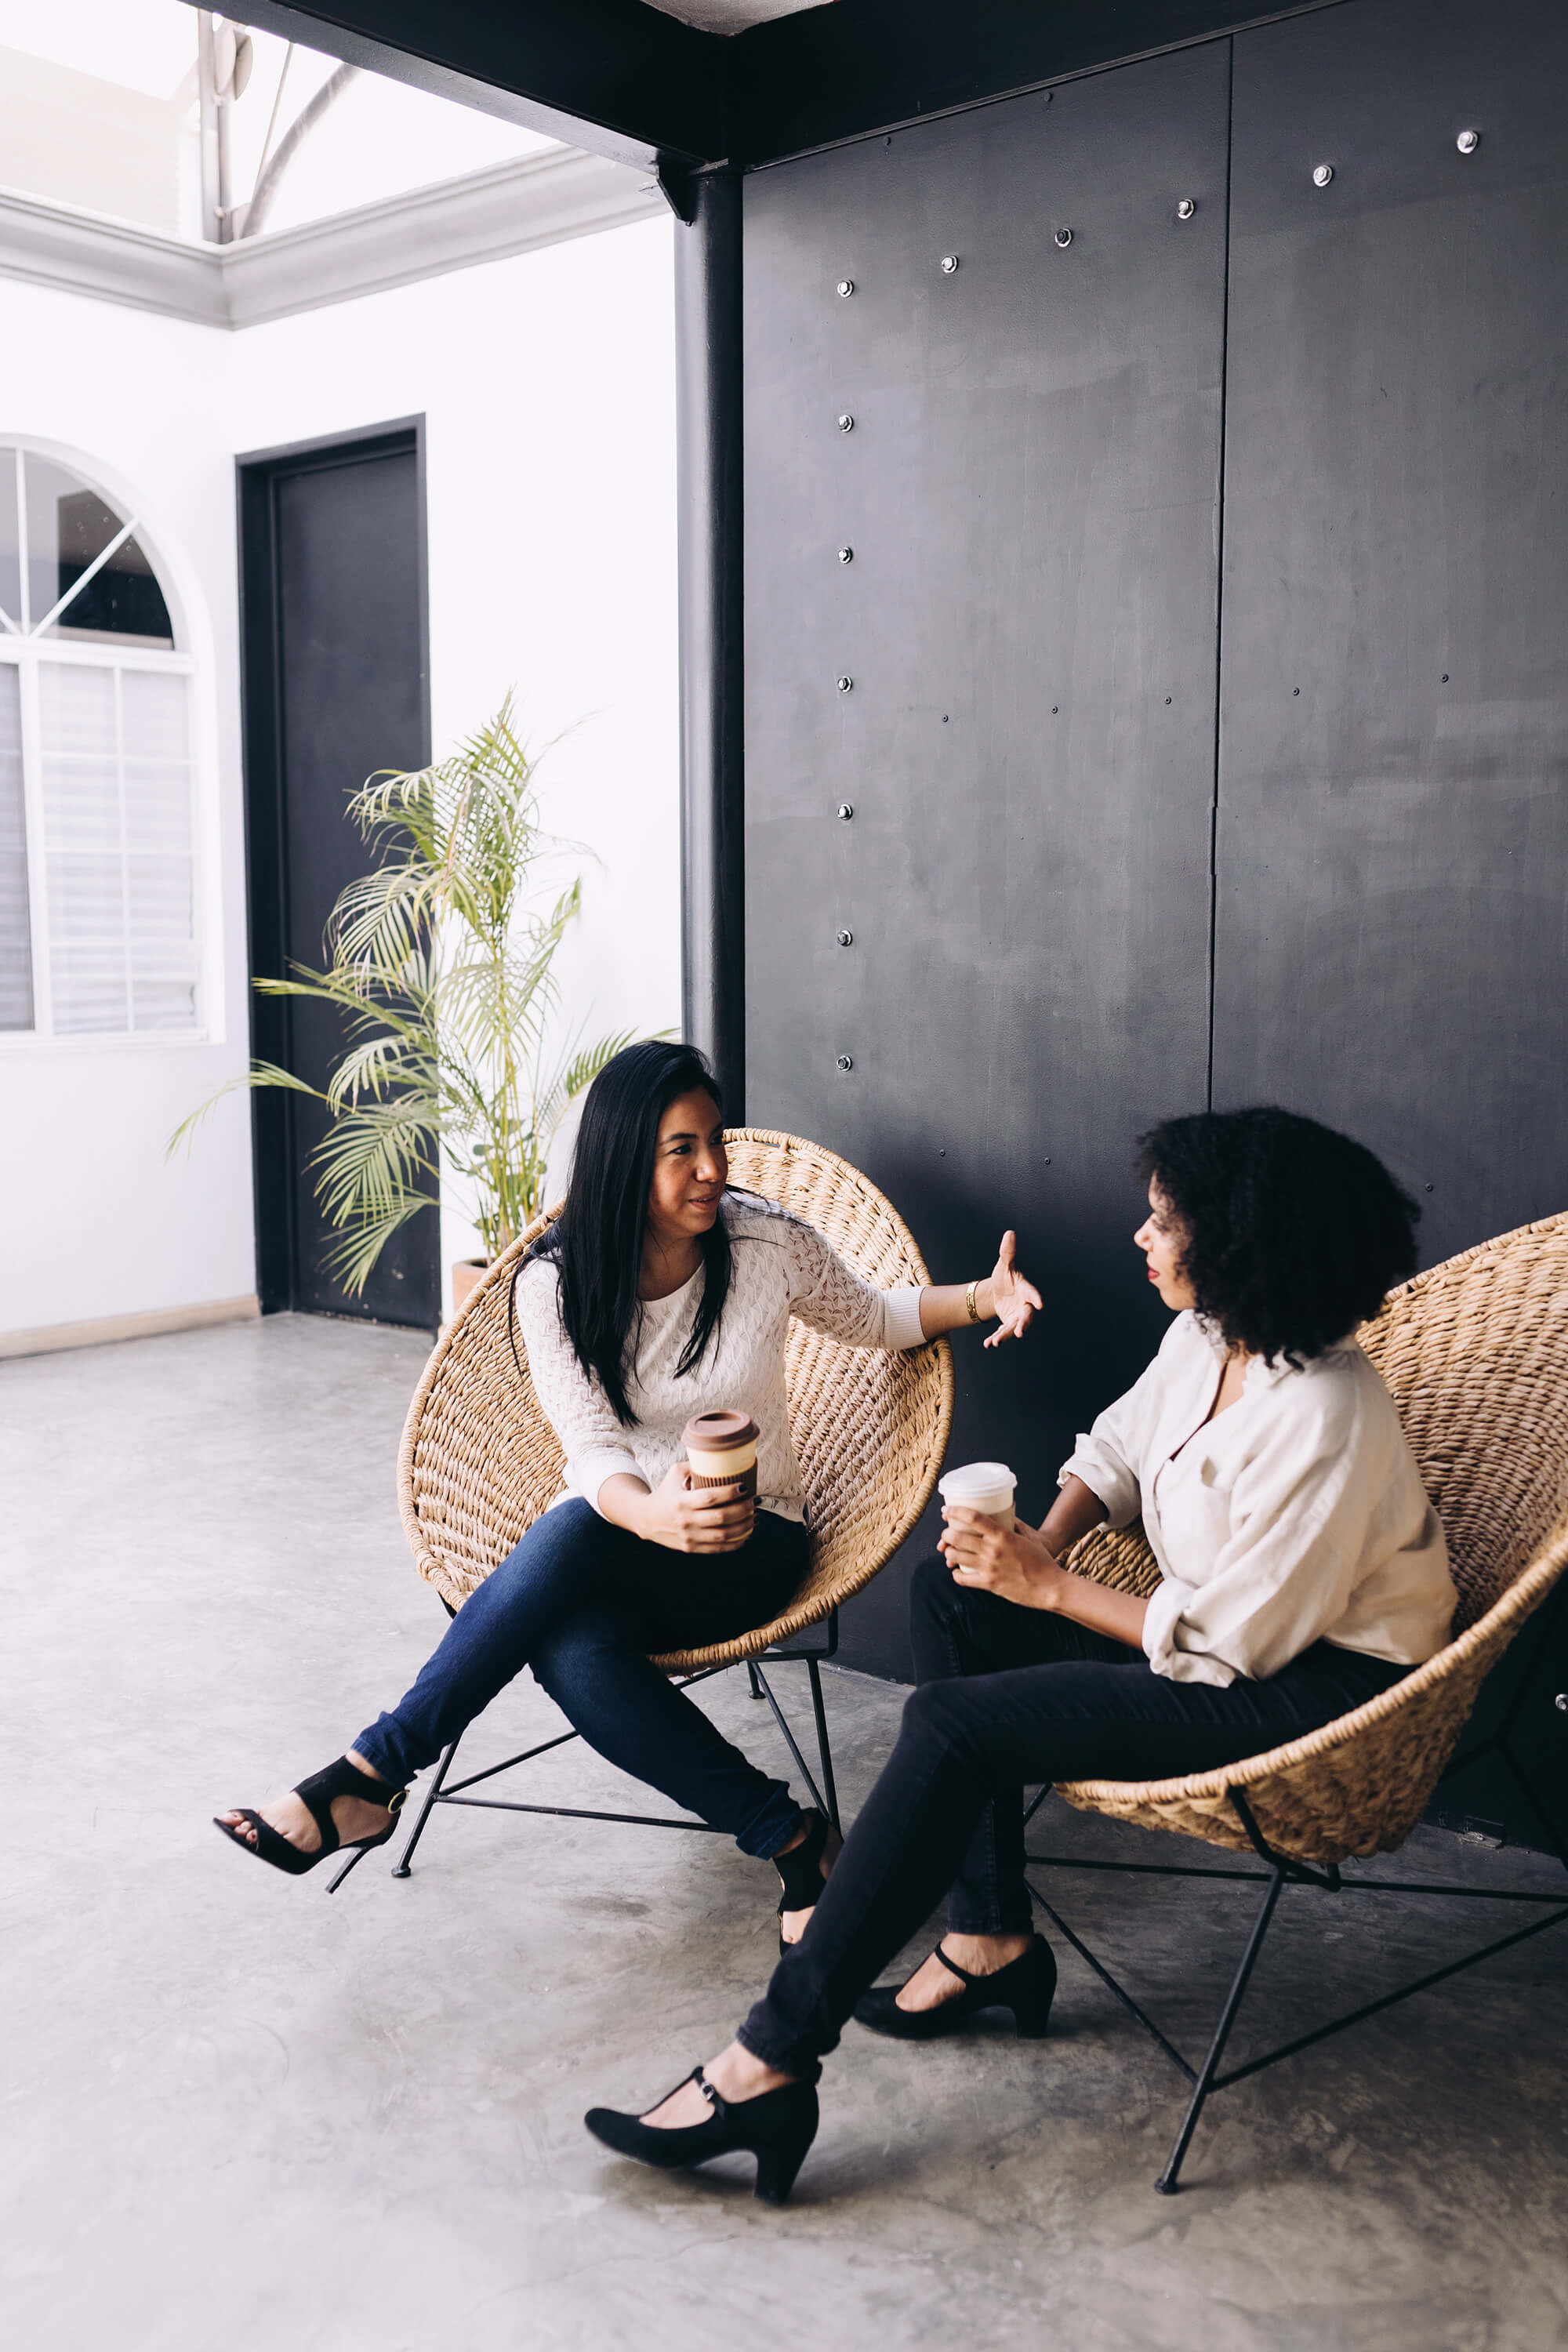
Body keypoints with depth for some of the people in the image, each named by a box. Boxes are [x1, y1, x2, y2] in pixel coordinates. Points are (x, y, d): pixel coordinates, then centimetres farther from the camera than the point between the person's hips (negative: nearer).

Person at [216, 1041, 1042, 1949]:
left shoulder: (769, 1245, -6)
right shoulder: (556, 1284, -8)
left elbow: (874, 1318, 13)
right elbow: (593, 1453, -16)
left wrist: (982, 1297, -7)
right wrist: (658, 1516, -40)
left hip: (752, 1546, -1)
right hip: (613, 1545, 1)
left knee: (572, 1533, -35)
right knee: (573, 1651, -38)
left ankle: (370, 1779, -28)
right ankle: (791, 1840, -27)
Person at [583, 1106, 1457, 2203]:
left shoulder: (1324, 1422, -28)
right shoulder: (1208, 1336, -1)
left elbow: (1229, 1642, -25)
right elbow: (1119, 1443, 16)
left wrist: (1049, 1586, -17)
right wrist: (1044, 1543, -3)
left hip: (1310, 1688, -10)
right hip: (1231, 1619, 10)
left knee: (955, 1722, -21)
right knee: (954, 1591, 3)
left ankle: (775, 2057, -15)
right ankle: (992, 1937, 8)